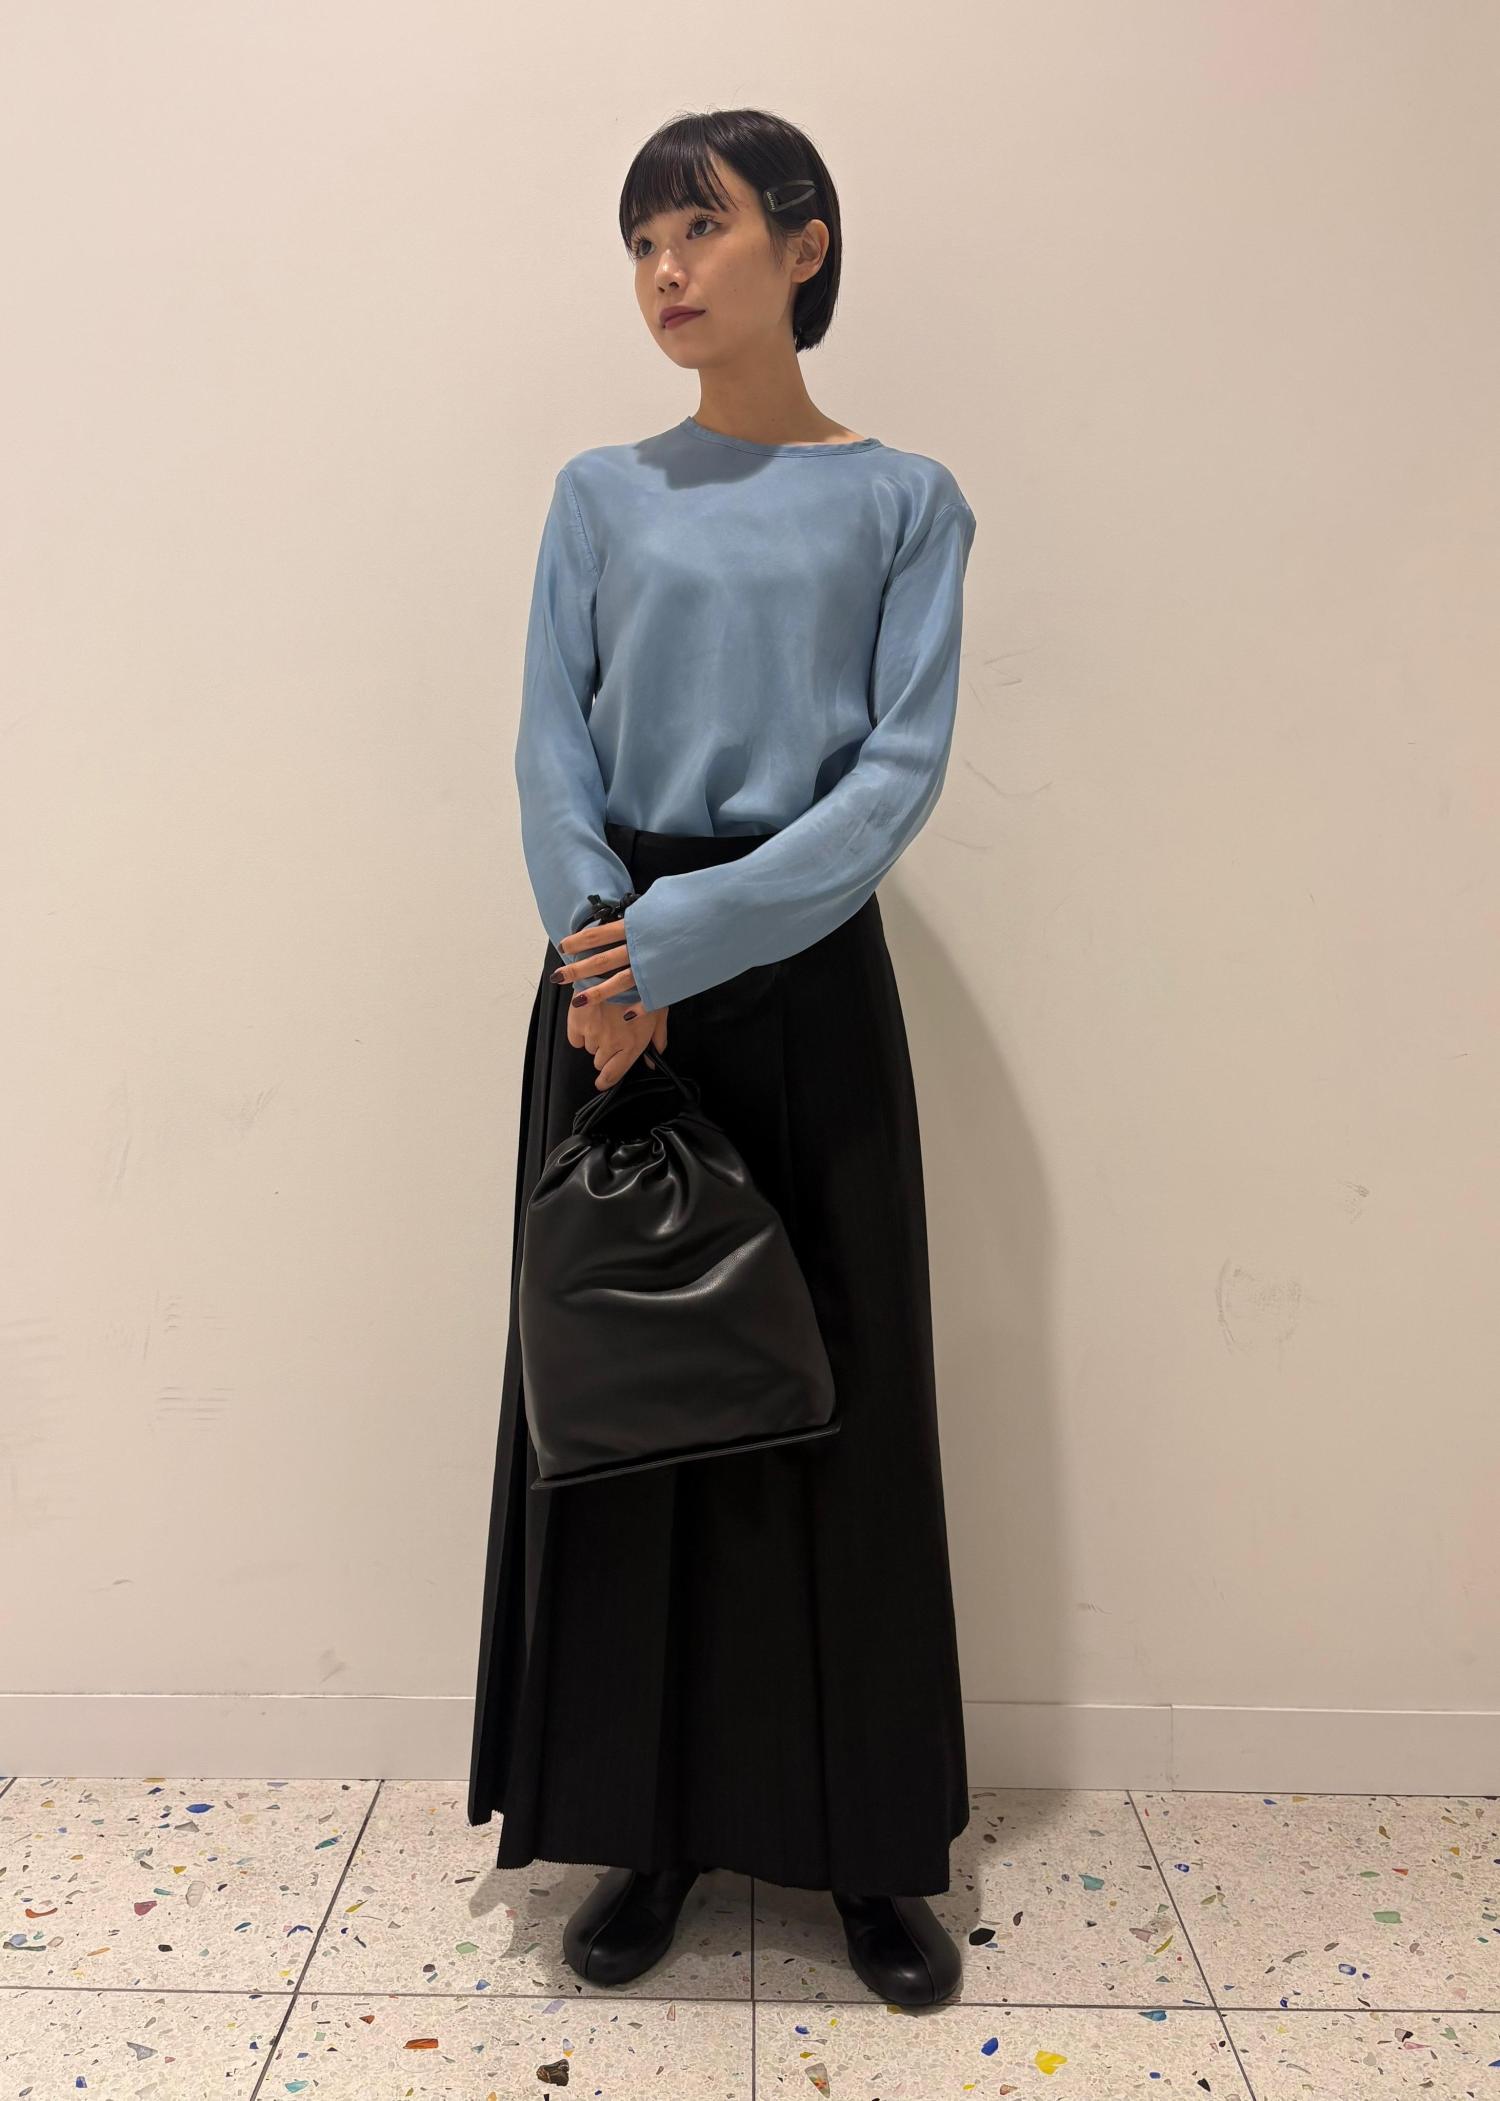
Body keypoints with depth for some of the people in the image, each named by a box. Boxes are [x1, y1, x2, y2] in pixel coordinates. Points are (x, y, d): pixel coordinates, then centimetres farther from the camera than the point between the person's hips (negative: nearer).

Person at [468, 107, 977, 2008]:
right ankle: (650, 1825, 24)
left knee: (835, 1391, 5)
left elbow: (903, 769, -6)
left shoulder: (902, 500, 5)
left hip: (804, 977, -1)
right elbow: (552, 749, 2)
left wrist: (690, 934, -18)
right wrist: (604, 958, -15)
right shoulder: (602, 495, 11)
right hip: (617, 976, 2)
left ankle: (862, 1837, 24)